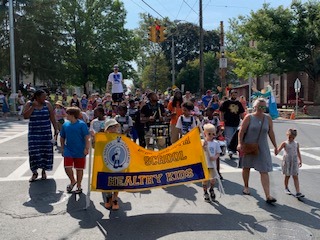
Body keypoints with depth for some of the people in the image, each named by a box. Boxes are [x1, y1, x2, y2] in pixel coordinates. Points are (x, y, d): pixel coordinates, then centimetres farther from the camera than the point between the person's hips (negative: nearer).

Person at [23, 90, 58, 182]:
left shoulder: (47, 104, 0)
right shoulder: (29, 104, 0)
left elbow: (52, 118, 1)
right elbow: (25, 116, -12)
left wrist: (56, 129, -3)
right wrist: (33, 106, -18)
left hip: (46, 133, 0)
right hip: (33, 133, 0)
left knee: (46, 151, 3)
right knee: (34, 152, -1)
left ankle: (44, 171, 21)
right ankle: (34, 172, 15)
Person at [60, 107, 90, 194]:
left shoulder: (82, 124, -11)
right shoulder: (65, 125, 2)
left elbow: (87, 137, -10)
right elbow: (62, 138, 13)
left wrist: (86, 148, -14)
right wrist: (62, 148, 12)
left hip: (80, 151, -3)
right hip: (68, 150, 3)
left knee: (79, 169, 8)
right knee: (67, 167, -7)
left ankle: (79, 186, 25)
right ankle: (72, 181, 21)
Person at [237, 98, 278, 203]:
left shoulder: (268, 118, 2)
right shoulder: (249, 117, -6)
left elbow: (271, 133, 9)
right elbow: (241, 131, -9)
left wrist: (275, 146, 10)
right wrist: (240, 143, -20)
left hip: (262, 148, 1)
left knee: (264, 171, -6)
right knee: (246, 167, 16)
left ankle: (268, 196, -8)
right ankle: (246, 187, 39)